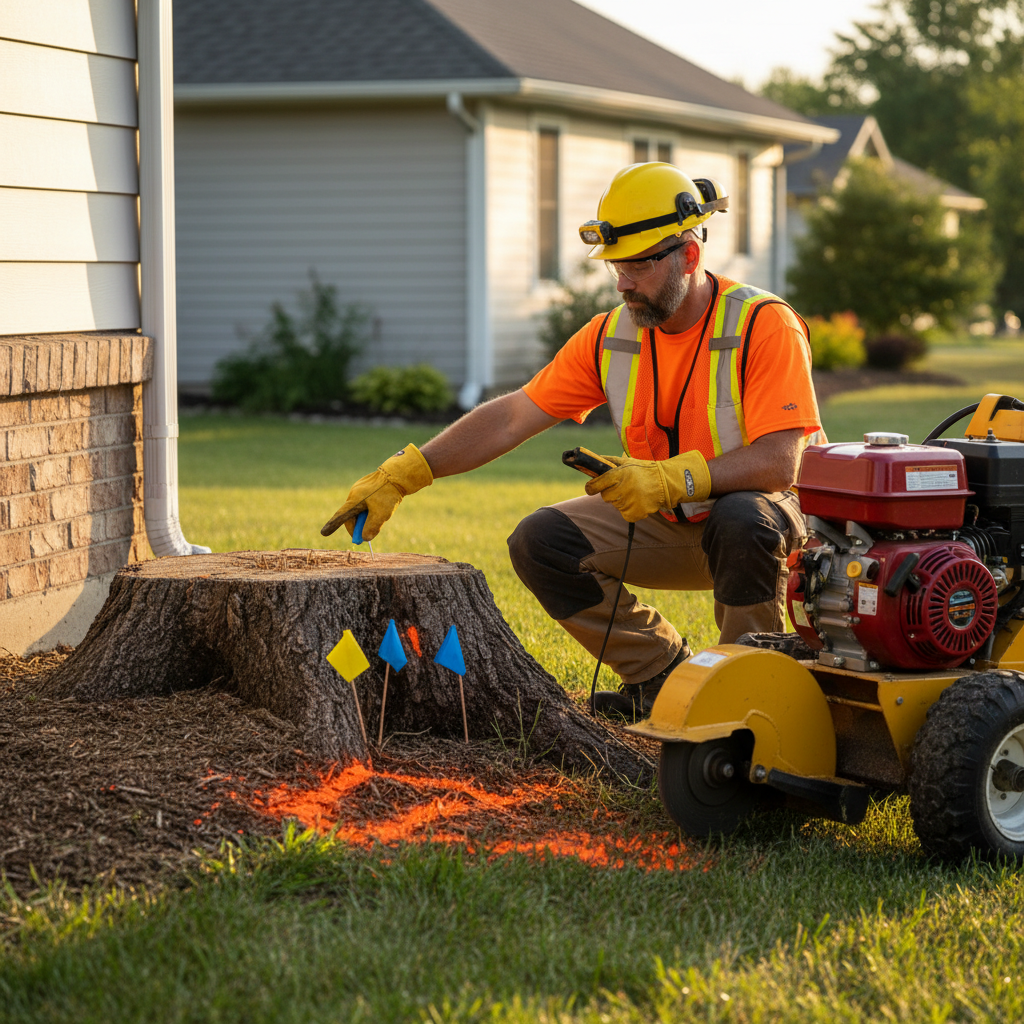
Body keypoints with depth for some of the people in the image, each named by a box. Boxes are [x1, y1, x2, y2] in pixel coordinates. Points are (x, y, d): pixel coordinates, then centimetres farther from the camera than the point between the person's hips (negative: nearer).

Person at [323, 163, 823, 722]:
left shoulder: (765, 325, -20)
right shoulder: (612, 336, -3)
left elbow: (777, 464, -29)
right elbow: (511, 417, -6)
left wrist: (672, 478, -41)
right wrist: (401, 475, -16)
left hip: (760, 512, -5)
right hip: (664, 525, 5)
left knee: (743, 521, -40)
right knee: (540, 541, -13)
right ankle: (663, 673, 3)